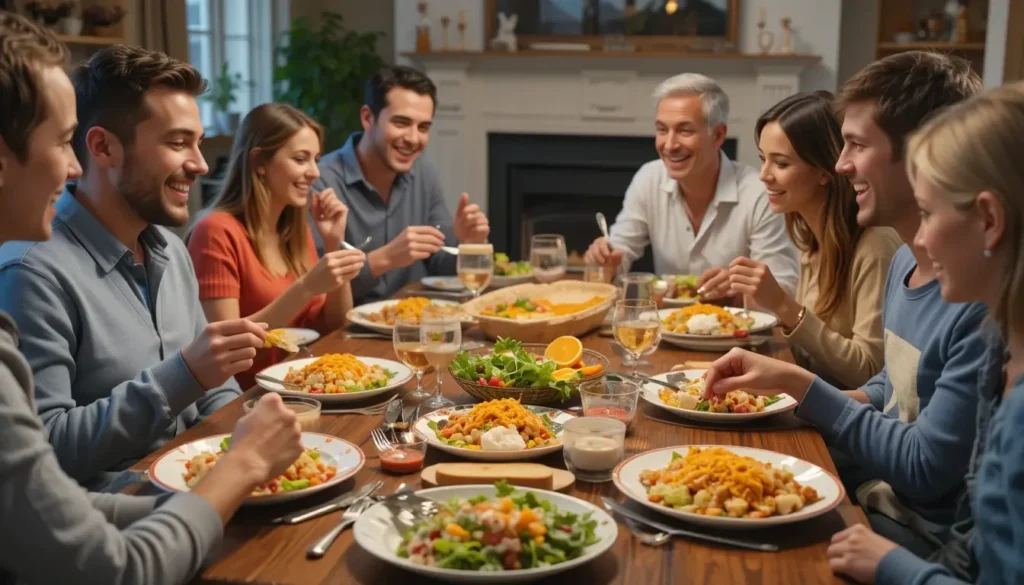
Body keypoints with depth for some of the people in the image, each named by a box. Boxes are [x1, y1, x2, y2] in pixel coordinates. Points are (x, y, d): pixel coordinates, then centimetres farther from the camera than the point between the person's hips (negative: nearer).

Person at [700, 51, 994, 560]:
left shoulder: (983, 297, -26)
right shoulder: (905, 261, 3)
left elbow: (924, 470, -22)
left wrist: (796, 382, -16)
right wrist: (847, 403, -3)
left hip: (925, 533, -7)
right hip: (871, 481, 8)